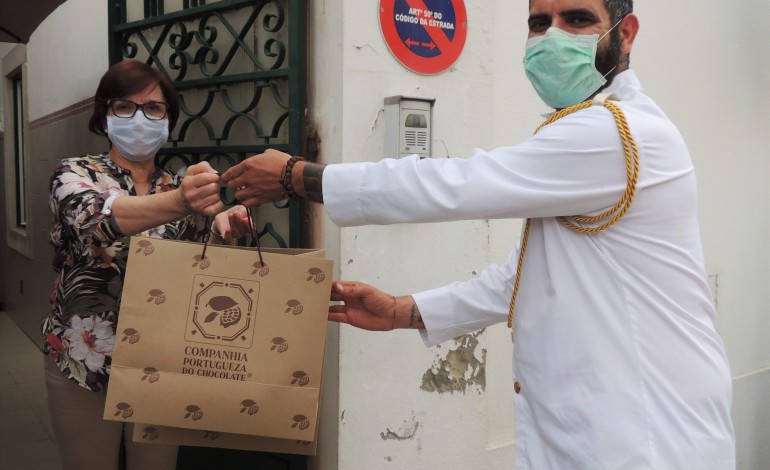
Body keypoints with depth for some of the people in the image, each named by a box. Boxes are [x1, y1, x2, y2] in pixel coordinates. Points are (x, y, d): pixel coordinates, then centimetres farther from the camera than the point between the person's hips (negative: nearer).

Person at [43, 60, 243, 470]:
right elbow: (94, 216, -28)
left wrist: (222, 232, -24)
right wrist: (179, 203, -48)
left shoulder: (182, 188, 4)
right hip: (84, 363, -2)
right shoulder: (75, 174, -6)